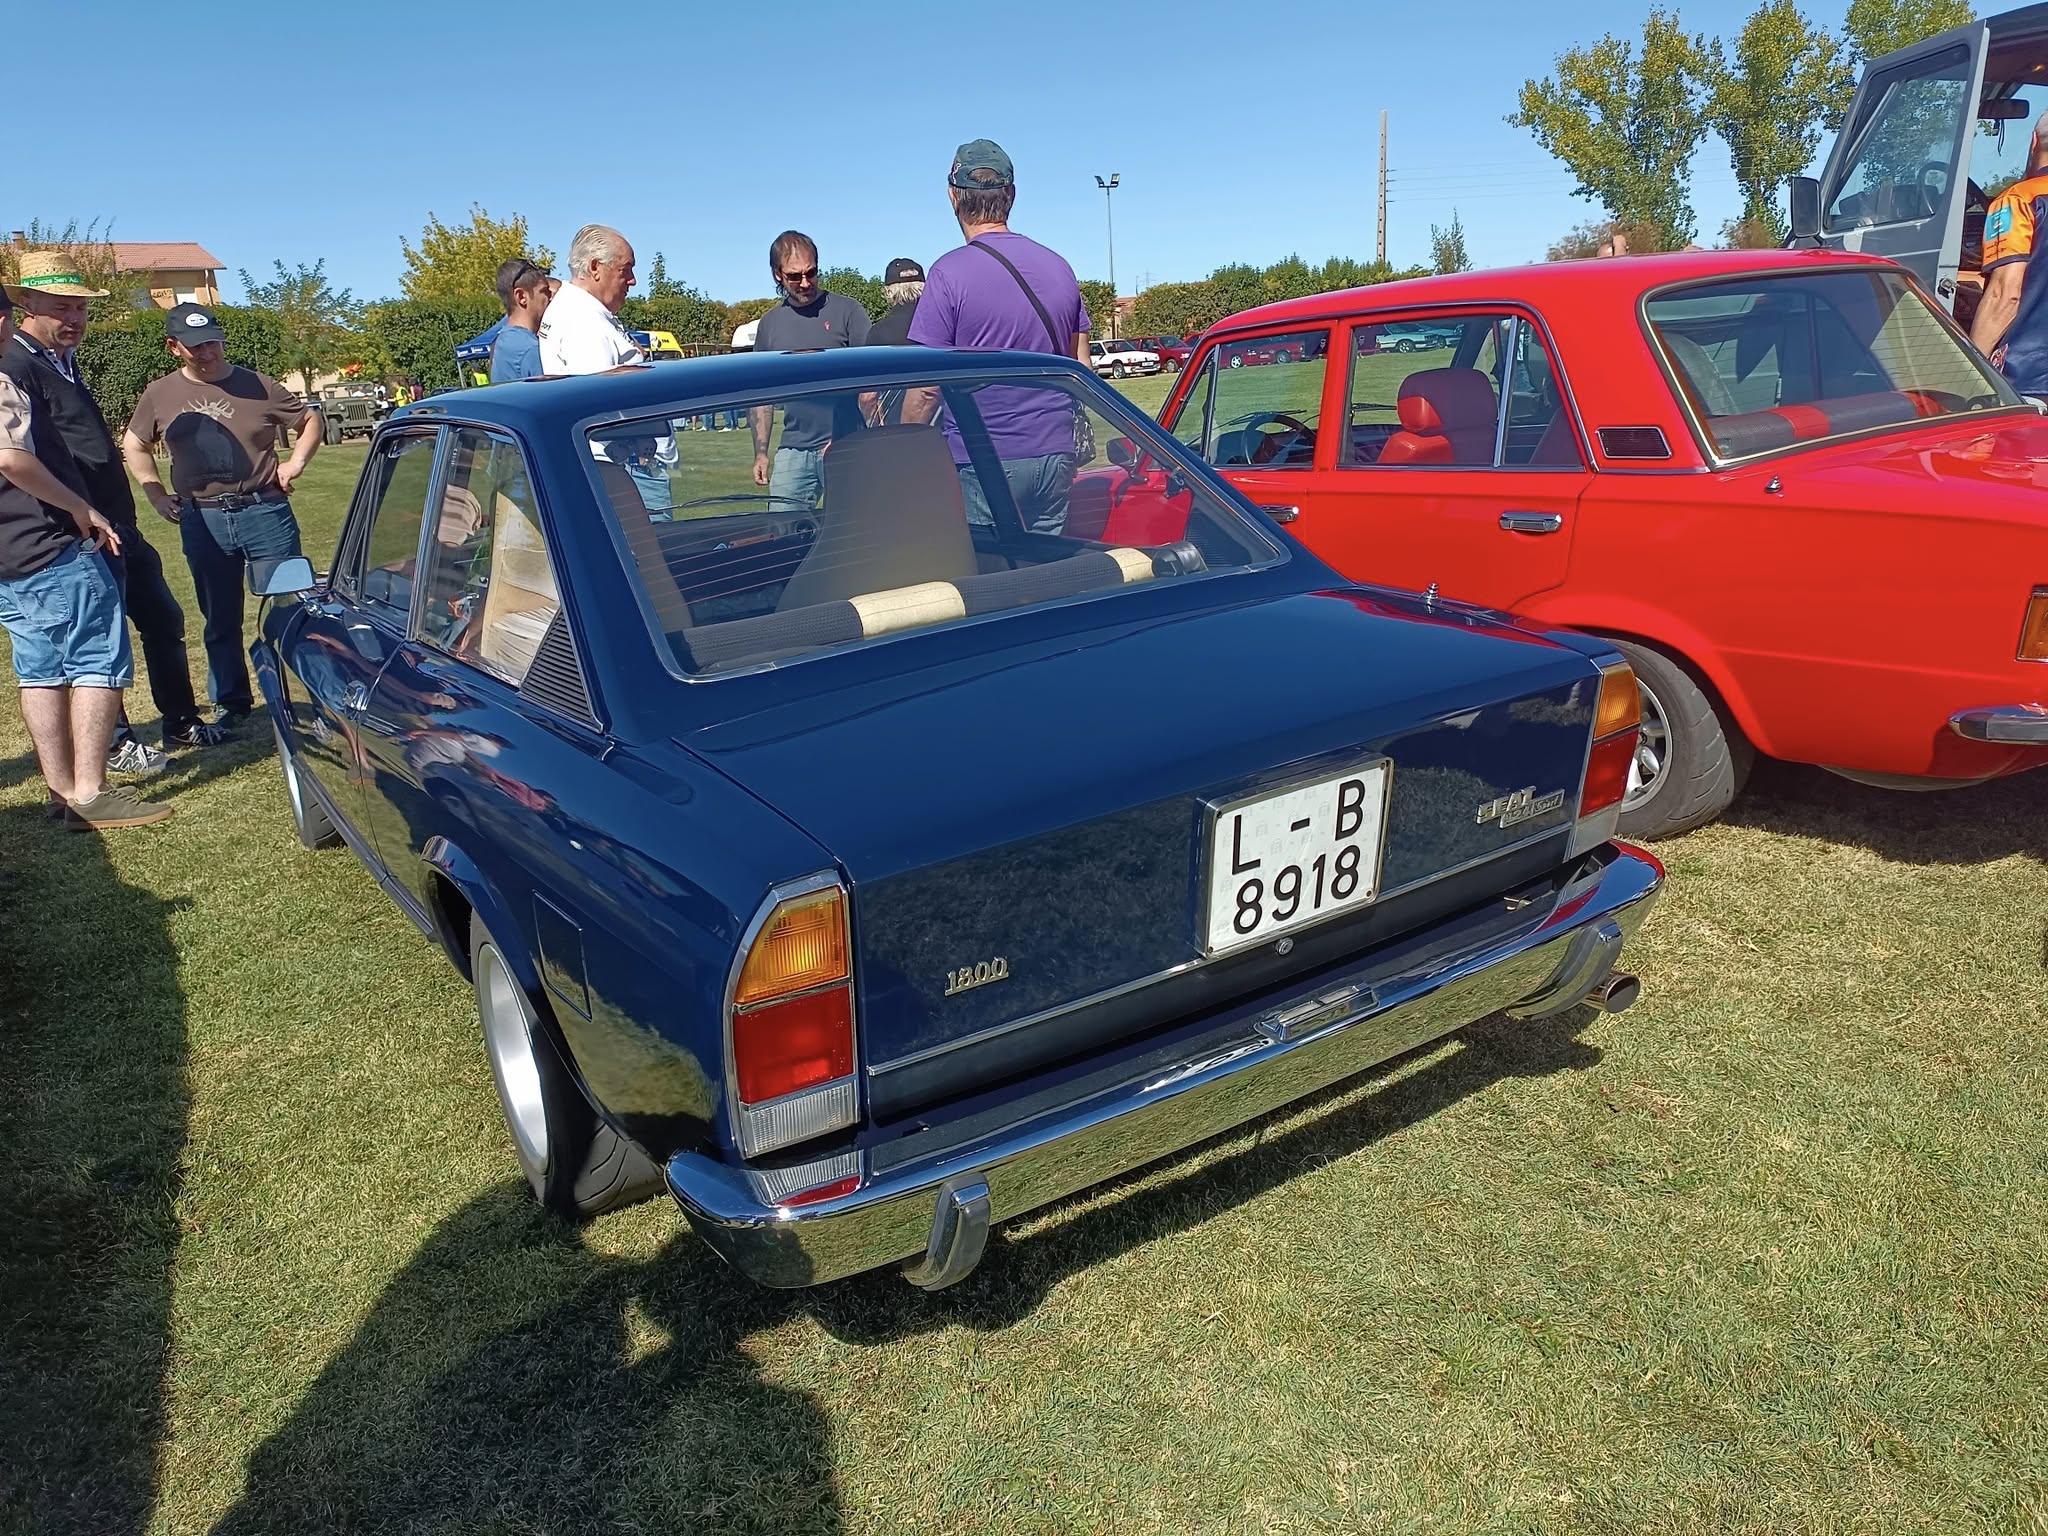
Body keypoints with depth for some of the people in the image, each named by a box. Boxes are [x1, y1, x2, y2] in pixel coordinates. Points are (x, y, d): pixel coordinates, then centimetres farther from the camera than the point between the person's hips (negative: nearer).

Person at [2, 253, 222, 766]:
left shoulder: (63, 362, 17)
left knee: (164, 621, 16)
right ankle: (116, 743, 13)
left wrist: (123, 524, 21)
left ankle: (181, 722, 28)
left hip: (119, 529, 10)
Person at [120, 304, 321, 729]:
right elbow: (134, 445, 21)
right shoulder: (160, 395, 6)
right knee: (220, 621, 11)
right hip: (202, 521, 3)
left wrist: (296, 462, -2)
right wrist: (156, 493, 9)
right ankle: (231, 703, 22)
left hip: (266, 511, -2)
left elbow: (311, 418, 12)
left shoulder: (258, 386, 0)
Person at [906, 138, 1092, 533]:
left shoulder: (950, 273, -8)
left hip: (982, 463, -5)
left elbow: (927, 387, -10)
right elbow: (1081, 371, 15)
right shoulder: (1059, 267, 10)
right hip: (1054, 456, 6)